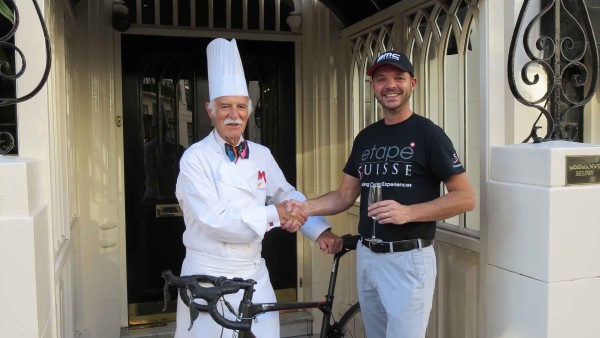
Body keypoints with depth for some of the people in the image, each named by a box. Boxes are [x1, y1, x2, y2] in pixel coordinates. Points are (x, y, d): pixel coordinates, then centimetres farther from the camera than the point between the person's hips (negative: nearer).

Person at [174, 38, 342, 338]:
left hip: (254, 273, 4)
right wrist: (273, 215, -22)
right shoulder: (195, 158, -11)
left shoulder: (261, 155, 5)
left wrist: (320, 231, 0)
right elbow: (214, 219, -20)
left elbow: (289, 196, 13)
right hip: (209, 277, -4)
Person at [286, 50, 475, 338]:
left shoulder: (428, 134, -9)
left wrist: (408, 212, -24)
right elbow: (345, 196, 10)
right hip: (366, 257, 6)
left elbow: (465, 198, -12)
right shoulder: (365, 137, 10)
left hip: (408, 260, -6)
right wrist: (305, 207, -7)